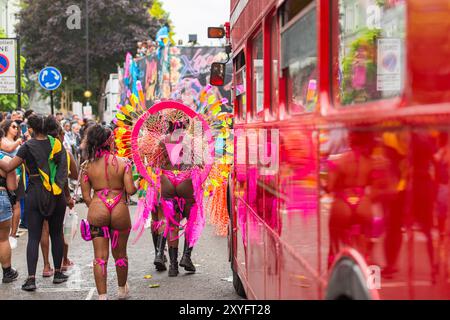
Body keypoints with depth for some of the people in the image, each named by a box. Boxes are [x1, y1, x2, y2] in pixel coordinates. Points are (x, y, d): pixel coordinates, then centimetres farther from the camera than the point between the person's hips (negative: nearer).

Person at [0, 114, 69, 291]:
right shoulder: (56, 144, 1)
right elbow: (64, 168, 6)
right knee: (56, 233, 14)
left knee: (33, 237, 0)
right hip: (57, 195, 3)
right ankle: (58, 273, 21)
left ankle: (31, 278, -7)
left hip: (35, 195, -3)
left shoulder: (28, 147, -9)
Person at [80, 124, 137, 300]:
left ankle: (102, 295, 5)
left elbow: (86, 196, 1)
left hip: (97, 211, 0)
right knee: (120, 254, 18)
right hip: (120, 211, 0)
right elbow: (130, 190, -10)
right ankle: (122, 290, 37)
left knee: (100, 257, 6)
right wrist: (135, 186, 12)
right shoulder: (122, 162, -6)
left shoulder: (87, 166, 0)